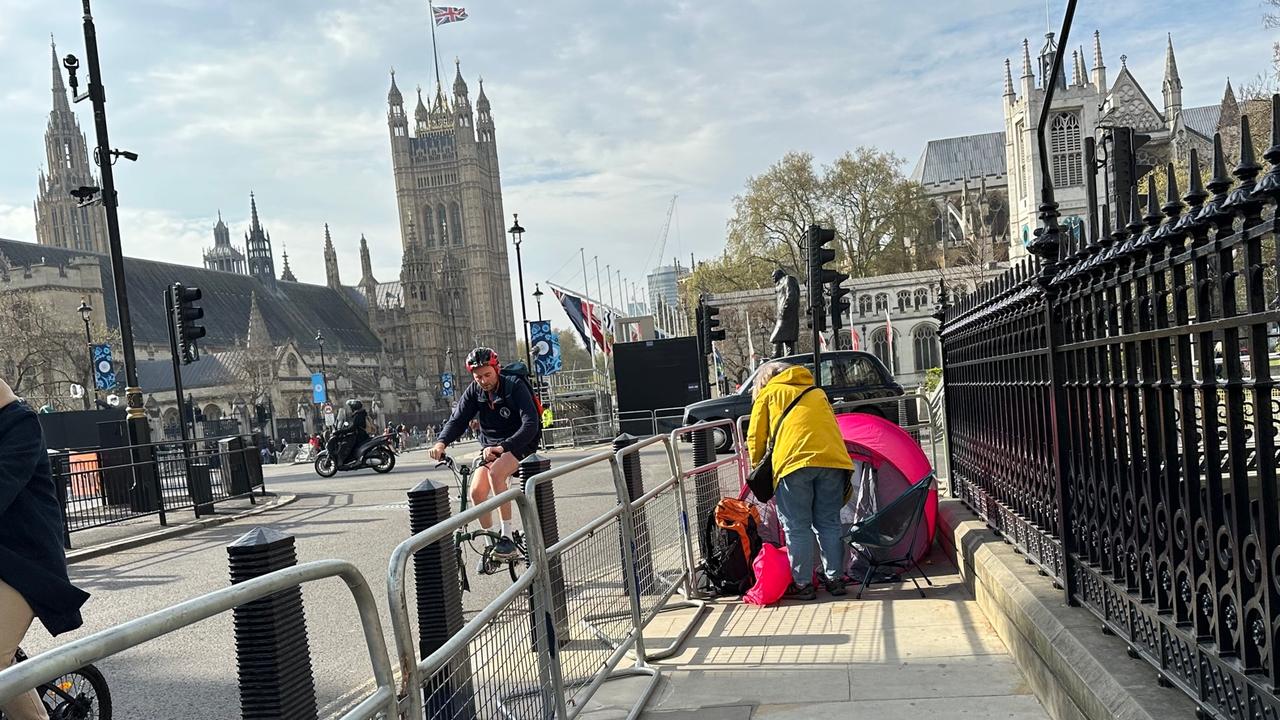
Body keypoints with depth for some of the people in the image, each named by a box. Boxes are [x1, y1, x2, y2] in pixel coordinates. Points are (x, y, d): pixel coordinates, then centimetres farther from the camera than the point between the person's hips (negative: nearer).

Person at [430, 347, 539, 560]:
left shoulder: (515, 386, -17)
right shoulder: (474, 391, -1)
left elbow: (530, 425, -26)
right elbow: (457, 419, -7)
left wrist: (503, 447, -39)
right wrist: (441, 442, -29)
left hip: (519, 445, -5)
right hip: (490, 448, 5)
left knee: (495, 472, -33)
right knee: (476, 491, -15)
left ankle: (507, 537, -27)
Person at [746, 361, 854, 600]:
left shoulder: (767, 393, 18)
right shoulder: (817, 392, 32)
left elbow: (756, 437, 15)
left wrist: (758, 468, 27)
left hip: (794, 462, -4)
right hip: (833, 458, 5)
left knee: (797, 527, 3)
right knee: (829, 523, 13)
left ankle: (802, 584, 5)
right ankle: (835, 579, 16)